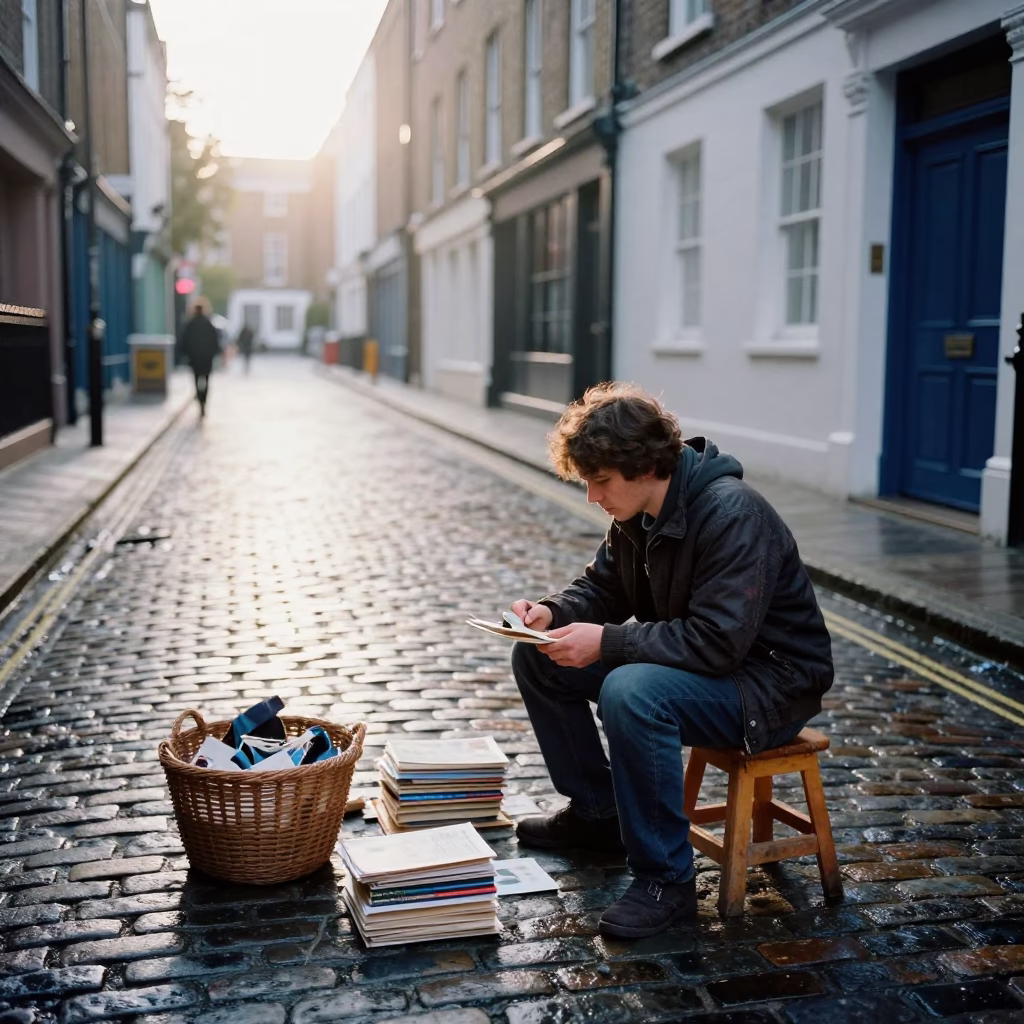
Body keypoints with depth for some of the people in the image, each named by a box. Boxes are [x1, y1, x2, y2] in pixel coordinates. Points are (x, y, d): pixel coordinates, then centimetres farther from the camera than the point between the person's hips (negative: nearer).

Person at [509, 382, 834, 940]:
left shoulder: (733, 514, -27)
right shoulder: (638, 511, -1)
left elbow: (718, 642, -32)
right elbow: (602, 588, 12)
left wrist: (606, 643, -31)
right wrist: (552, 612, -9)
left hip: (770, 681, -9)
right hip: (686, 659, 9)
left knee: (631, 694, -37)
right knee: (537, 659, 3)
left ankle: (665, 880, -19)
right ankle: (596, 811, 17)